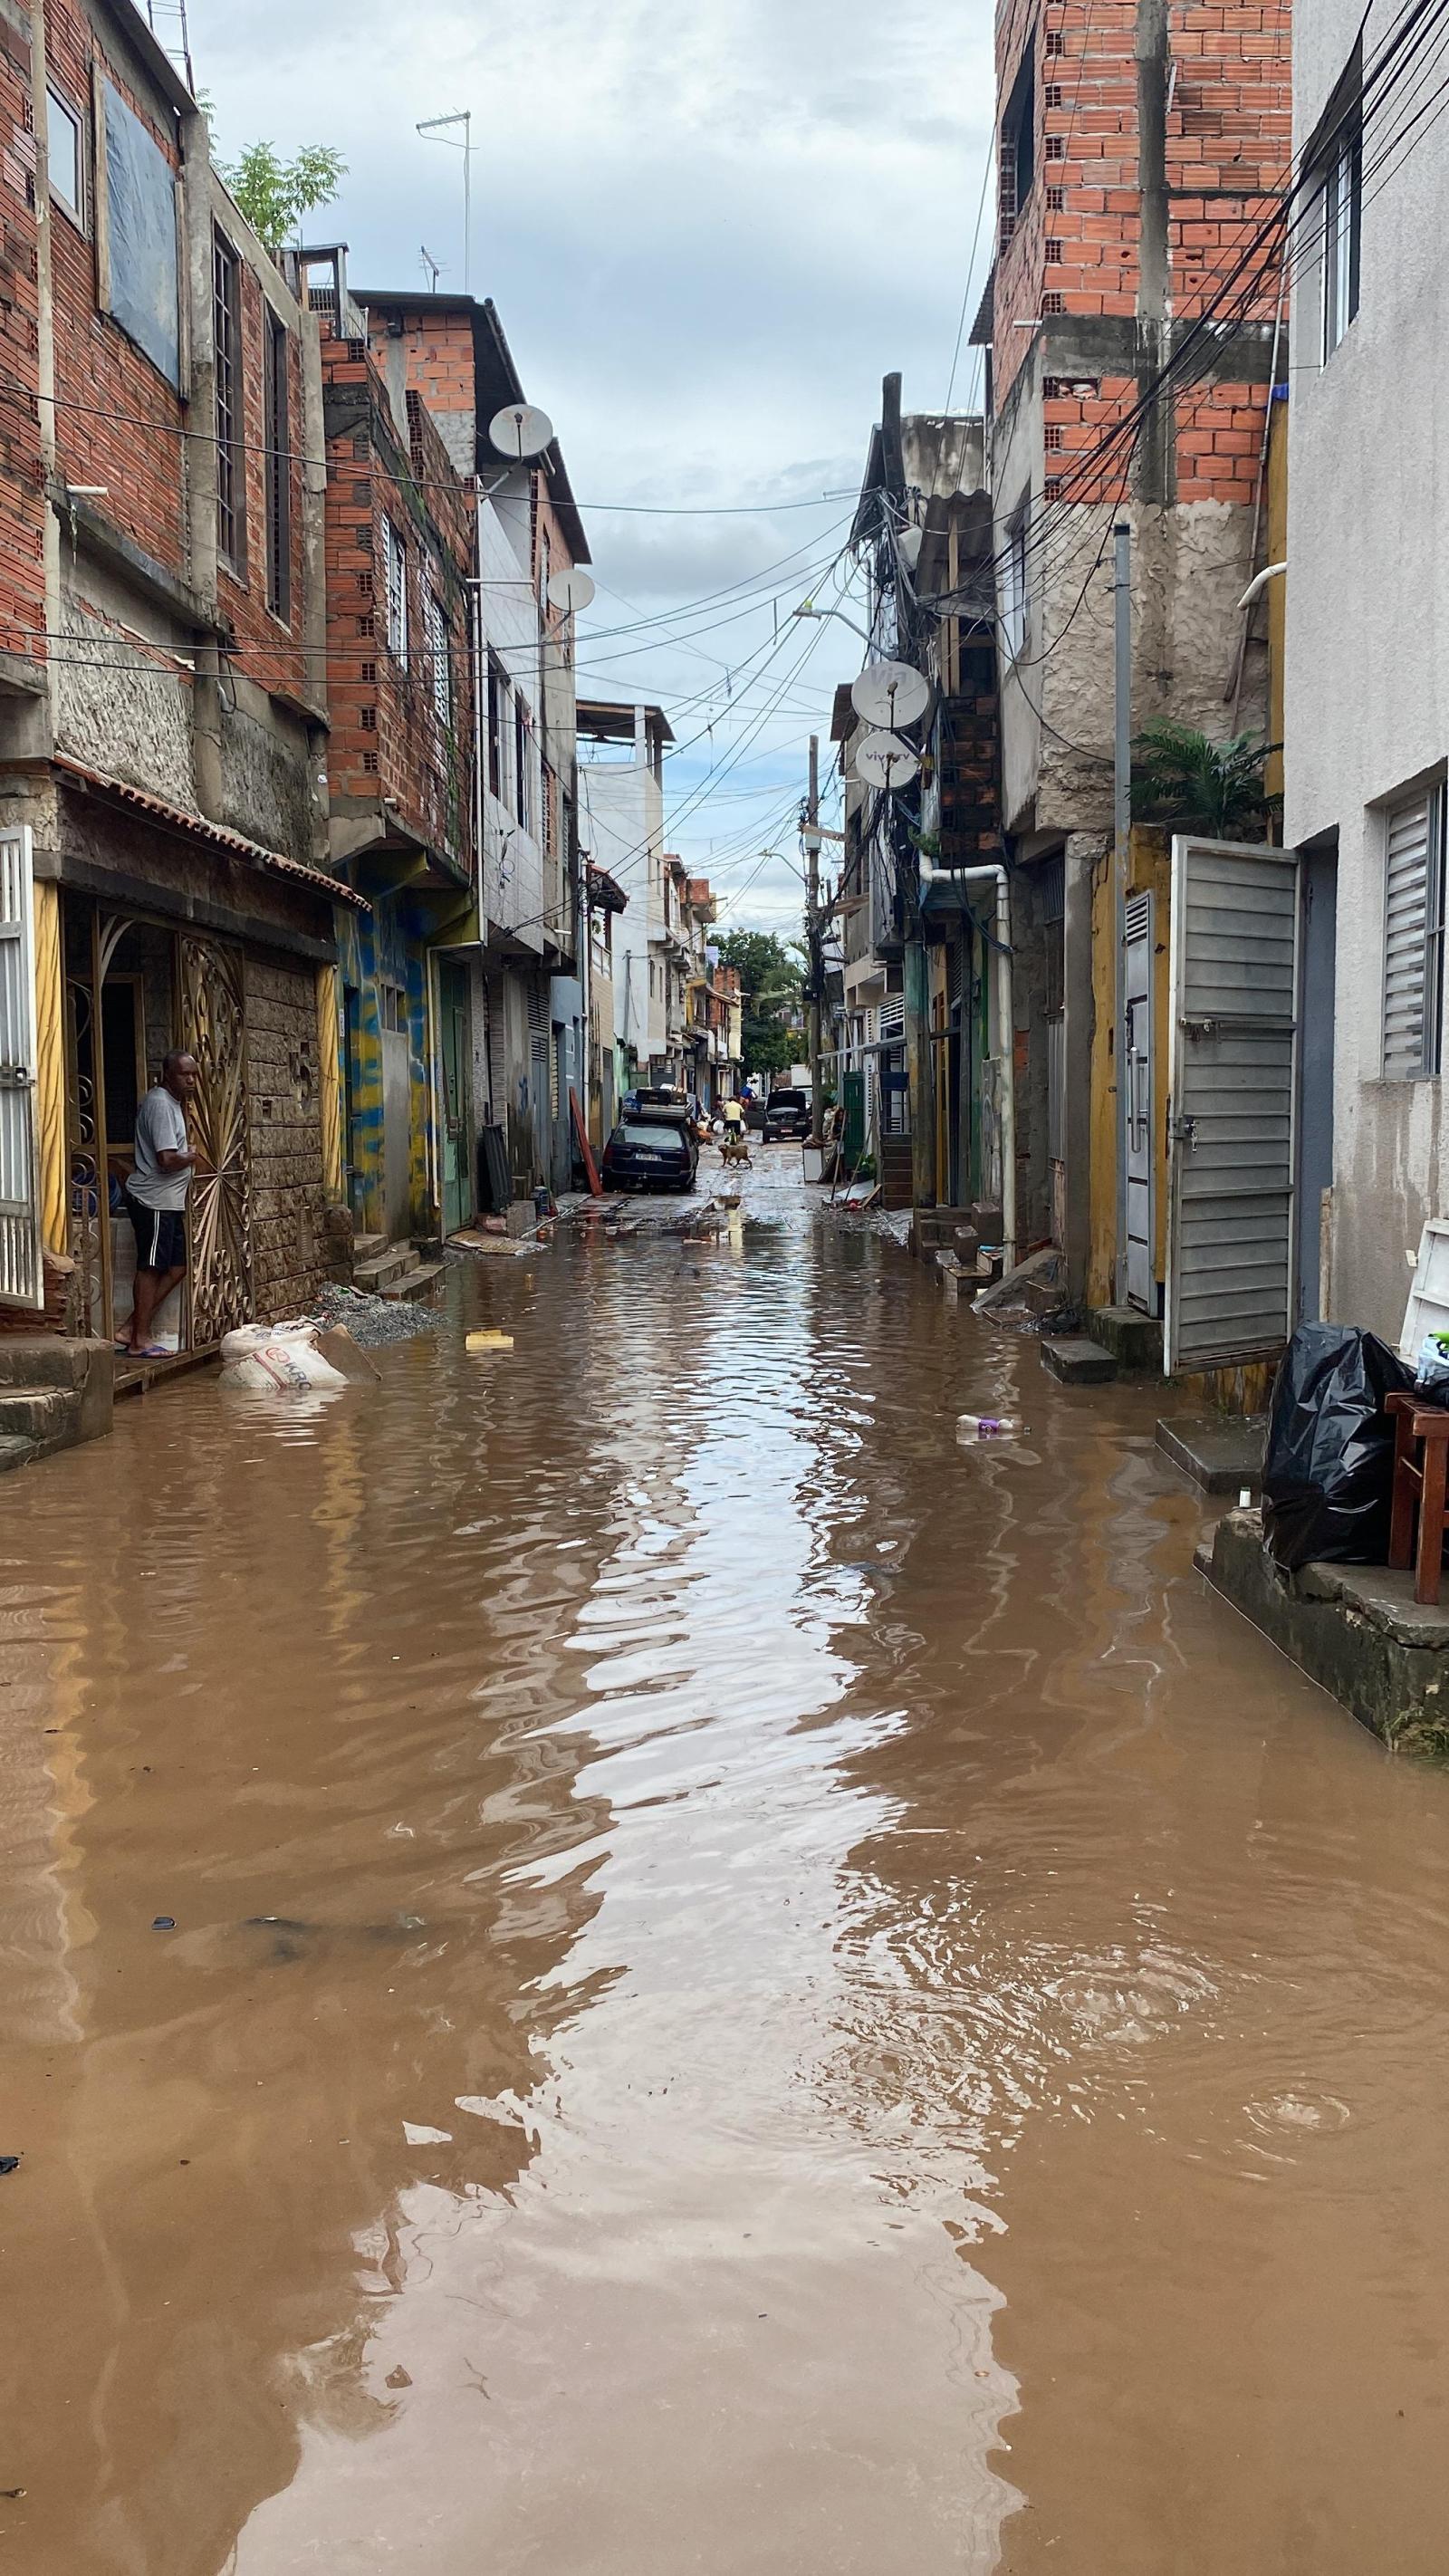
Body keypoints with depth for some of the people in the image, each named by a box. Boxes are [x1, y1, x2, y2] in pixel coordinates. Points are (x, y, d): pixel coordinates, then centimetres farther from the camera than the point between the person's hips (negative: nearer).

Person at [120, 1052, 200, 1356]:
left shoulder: (173, 1102, 16)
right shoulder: (160, 1104, -16)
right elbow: (167, 1160, -23)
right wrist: (192, 1156, -5)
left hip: (169, 1202, 10)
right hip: (153, 1201, -10)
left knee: (177, 1268, 10)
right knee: (151, 1268, -4)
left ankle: (131, 1330, 13)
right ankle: (140, 1340, 3)